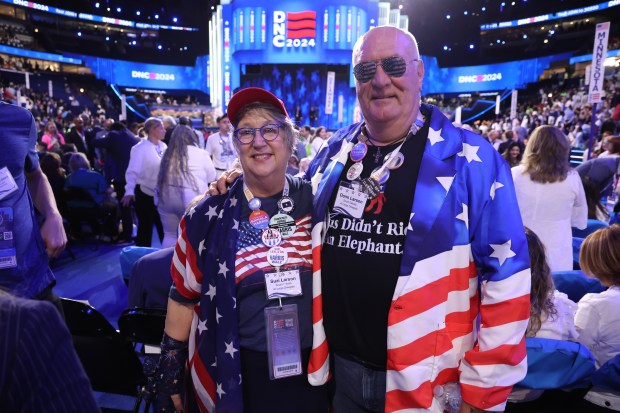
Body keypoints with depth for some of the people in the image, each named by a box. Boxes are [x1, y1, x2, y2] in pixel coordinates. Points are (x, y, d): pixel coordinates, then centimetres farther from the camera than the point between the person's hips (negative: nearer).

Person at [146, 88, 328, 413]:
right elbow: (184, 295, 0)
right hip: (232, 374, 0)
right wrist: (171, 363, 3)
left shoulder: (314, 202, -5)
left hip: (312, 368, 1)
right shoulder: (210, 216, -8)